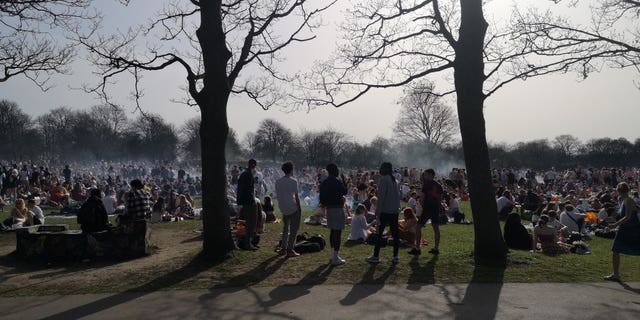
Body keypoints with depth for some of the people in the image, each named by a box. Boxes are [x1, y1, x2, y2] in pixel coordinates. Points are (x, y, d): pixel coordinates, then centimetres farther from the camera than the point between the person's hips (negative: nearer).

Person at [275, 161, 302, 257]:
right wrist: (299, 207, -2)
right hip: (293, 208, -6)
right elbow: (296, 196, -11)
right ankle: (290, 250, 4)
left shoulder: (278, 182, 6)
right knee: (293, 229, 3)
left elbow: (278, 196, 10)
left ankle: (283, 248, 19)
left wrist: (283, 206, 16)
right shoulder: (293, 181, -12)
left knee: (285, 229, 20)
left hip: (283, 209, 6)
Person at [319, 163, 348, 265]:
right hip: (337, 208, -8)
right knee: (338, 232, -5)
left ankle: (333, 254, 25)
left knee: (333, 231, 17)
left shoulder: (324, 183, 8)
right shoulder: (337, 182, -16)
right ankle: (335, 258, -4)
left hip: (329, 209, 8)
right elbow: (345, 192, -2)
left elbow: (321, 198, 10)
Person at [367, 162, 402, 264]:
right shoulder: (394, 180, 13)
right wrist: (397, 207, 17)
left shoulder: (383, 179, -9)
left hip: (385, 210, -7)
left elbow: (381, 195, -15)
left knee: (379, 233, 0)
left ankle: (376, 256, 3)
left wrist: (378, 209, -12)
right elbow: (398, 195, 15)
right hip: (395, 211, 7)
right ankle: (395, 256, 10)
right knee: (395, 233, 7)